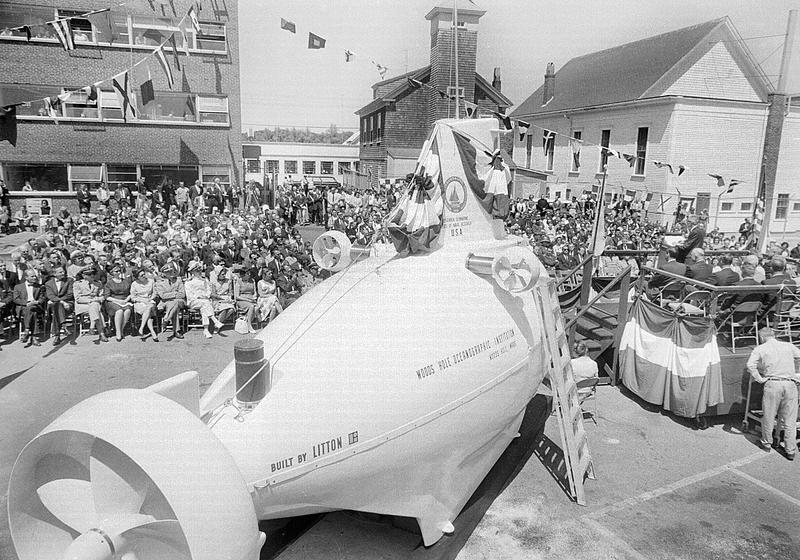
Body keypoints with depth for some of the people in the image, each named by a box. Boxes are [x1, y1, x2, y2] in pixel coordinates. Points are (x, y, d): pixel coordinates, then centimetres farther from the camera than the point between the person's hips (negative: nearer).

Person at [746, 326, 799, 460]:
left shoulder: (760, 349, 6)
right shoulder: (789, 346, 15)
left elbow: (750, 365, -9)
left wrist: (760, 379, -2)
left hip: (772, 384, -2)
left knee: (769, 416, 12)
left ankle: (766, 443, 27)